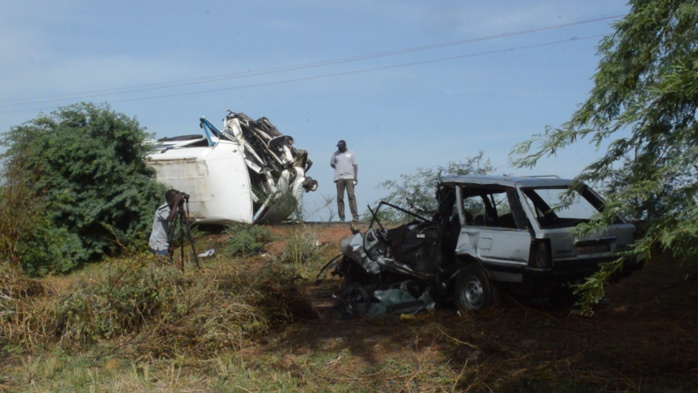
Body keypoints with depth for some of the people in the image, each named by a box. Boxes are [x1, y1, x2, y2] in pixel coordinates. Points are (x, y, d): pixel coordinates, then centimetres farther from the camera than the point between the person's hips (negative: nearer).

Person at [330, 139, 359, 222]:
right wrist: (339, 169, 9)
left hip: (349, 177, -2)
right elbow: (332, 163, 22)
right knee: (340, 197, 0)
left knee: (351, 196, -10)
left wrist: (355, 177, -4)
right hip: (339, 178, 2)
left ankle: (355, 216, -12)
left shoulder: (351, 153, 9)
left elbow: (355, 165, 5)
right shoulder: (336, 154, 12)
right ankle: (341, 217, 4)